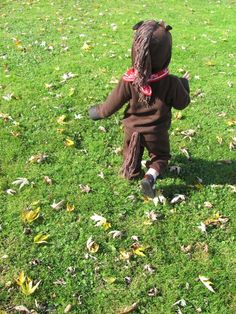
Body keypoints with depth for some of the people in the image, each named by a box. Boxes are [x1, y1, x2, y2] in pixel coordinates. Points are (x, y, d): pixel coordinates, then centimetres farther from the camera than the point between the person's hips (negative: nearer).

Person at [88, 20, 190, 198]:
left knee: (131, 153, 30)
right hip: (157, 132, -1)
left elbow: (112, 104, -13)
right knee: (160, 156, 18)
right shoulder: (171, 82, -24)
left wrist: (98, 112, 8)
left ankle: (132, 171, 17)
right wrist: (184, 83, 10)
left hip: (133, 129, 2)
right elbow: (182, 103, -6)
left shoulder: (128, 80, -22)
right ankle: (151, 176, -6)